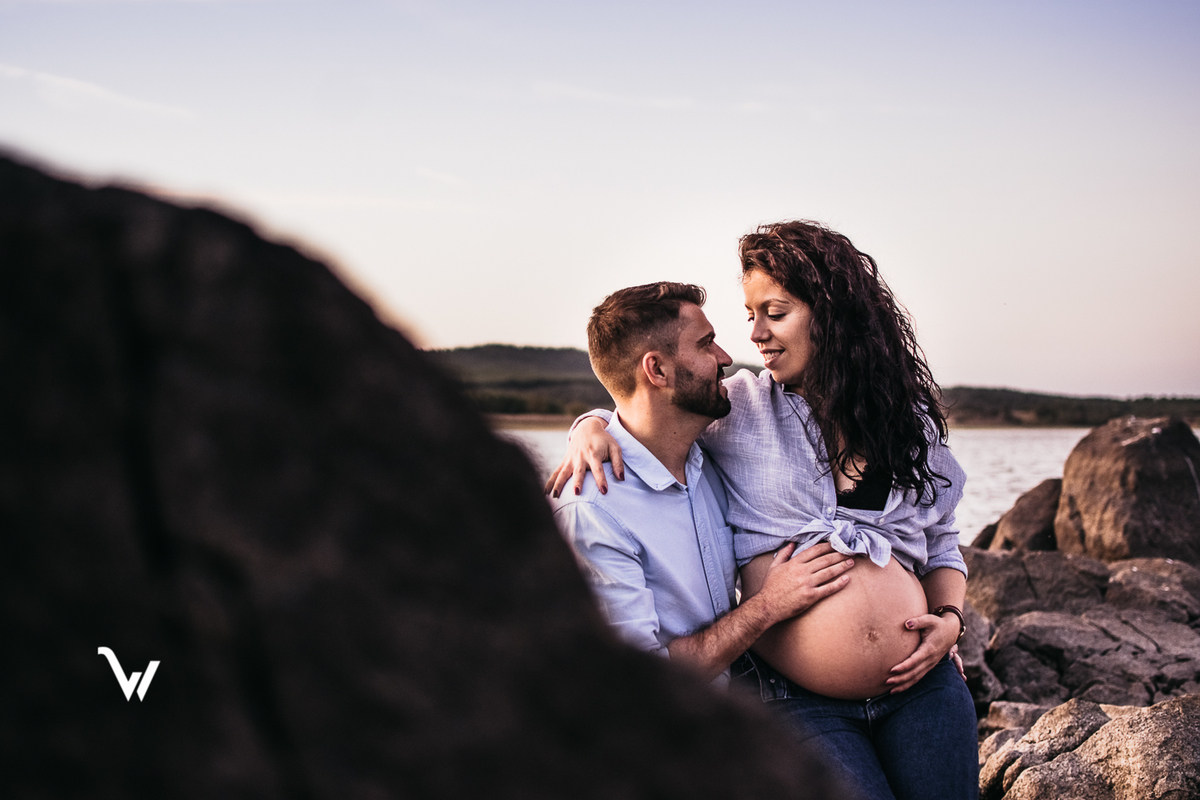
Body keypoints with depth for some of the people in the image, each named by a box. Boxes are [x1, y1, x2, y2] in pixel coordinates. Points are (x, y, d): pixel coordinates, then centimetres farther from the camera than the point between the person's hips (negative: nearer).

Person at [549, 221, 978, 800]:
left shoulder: (908, 421, 8)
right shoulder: (737, 407, 2)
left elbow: (941, 547, 17)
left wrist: (949, 618, -1)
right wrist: (592, 426, -8)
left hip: (922, 685, 3)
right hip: (803, 703, -2)